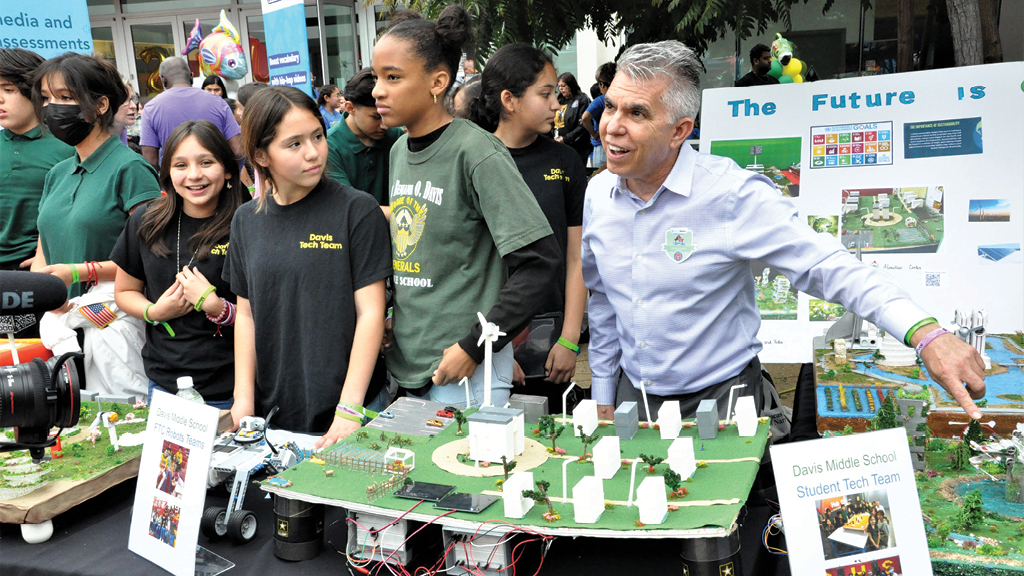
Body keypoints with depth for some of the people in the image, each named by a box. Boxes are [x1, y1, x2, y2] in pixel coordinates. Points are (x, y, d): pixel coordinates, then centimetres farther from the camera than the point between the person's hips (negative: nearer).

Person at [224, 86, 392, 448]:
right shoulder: (246, 221, 6)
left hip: (349, 409, -3)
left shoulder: (357, 210, -8)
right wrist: (243, 397, 2)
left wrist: (350, 409, -15)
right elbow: (246, 314, 10)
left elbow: (371, 312, -11)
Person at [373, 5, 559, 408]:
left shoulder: (476, 152, -16)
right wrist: (390, 323, 8)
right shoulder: (399, 150, 8)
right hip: (405, 362, 7)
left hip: (464, 373, -7)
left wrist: (474, 347, -18)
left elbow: (539, 261, -19)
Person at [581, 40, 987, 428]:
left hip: (718, 400, -5)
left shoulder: (732, 194, -20)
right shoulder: (598, 194, -3)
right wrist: (603, 398, 11)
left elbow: (826, 266, -23)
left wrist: (926, 334, -36)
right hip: (634, 396, 5)